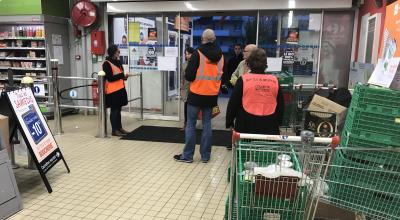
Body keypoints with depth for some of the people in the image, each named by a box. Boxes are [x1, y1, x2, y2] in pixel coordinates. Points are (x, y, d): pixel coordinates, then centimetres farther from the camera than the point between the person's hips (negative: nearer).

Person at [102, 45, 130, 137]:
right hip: (112, 90, -8)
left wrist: (124, 76, 2)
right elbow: (110, 78, -17)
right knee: (114, 110, -1)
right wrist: (122, 75, -18)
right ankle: (114, 130, 6)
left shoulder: (118, 62, 14)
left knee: (118, 109, 13)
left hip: (120, 89, 8)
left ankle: (119, 128, 22)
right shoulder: (106, 63, -11)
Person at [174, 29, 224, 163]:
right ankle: (205, 155, 16)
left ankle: (187, 155, 11)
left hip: (197, 94, -4)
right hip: (212, 95, 4)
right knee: (207, 124, 11)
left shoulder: (198, 53, -12)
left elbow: (189, 75, -12)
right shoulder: (220, 55, 3)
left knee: (191, 124, 5)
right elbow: (222, 75, 12)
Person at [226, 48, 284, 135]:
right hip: (269, 128, 2)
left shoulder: (243, 80, -7)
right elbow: (281, 106, 10)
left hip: (246, 127, -2)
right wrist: (277, 123, 24)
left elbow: (233, 104, -3)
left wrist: (229, 122, 10)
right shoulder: (274, 80, 1)